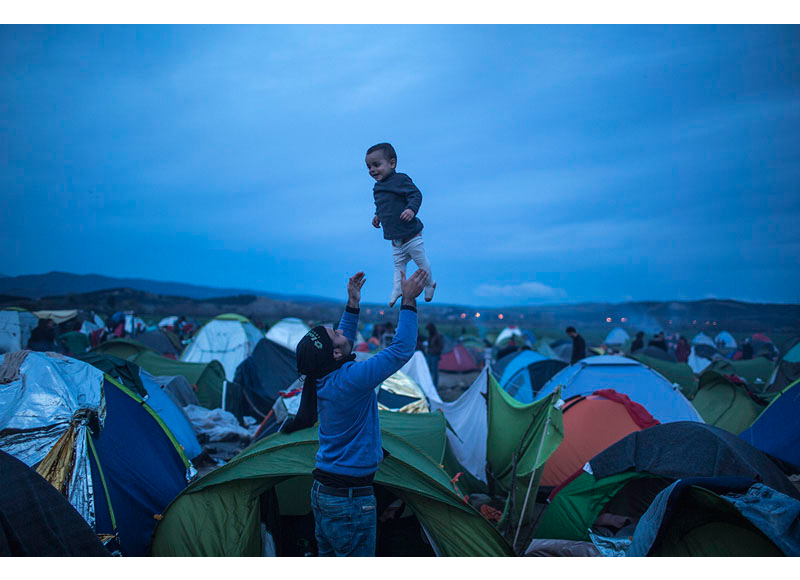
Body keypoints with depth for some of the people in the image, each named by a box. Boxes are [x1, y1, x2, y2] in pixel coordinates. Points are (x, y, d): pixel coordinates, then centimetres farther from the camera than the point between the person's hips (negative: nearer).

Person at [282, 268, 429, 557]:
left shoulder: (322, 379, 0)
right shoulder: (351, 380, -25)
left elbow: (344, 340, 20)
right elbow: (401, 349, -21)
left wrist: (352, 304, 17)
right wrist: (409, 301, -16)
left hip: (321, 492, 9)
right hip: (350, 501, -8)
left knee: (328, 555, 22)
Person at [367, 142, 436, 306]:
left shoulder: (400, 179, -15)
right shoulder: (377, 187, 10)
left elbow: (416, 195, -22)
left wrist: (412, 209, -37)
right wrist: (378, 216, 10)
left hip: (411, 235, -7)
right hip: (395, 239, 7)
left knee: (421, 261, 9)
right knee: (398, 264, 12)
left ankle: (429, 284, 30)